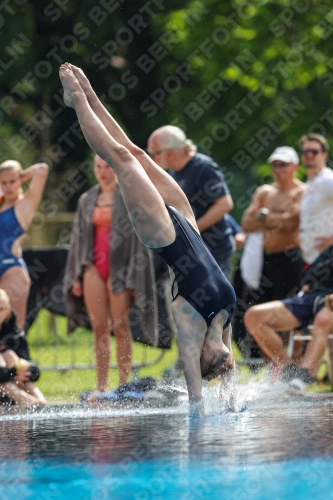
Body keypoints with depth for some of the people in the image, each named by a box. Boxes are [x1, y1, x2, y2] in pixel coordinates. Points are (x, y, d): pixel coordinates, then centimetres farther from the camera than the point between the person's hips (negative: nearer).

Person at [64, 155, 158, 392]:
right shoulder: (87, 200, 14)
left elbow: (140, 235, -5)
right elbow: (79, 237, 16)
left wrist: (135, 275, -12)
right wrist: (76, 275, 10)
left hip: (119, 266, -4)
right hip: (94, 267, 4)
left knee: (120, 326, -4)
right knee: (100, 328, 3)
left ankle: (124, 384, -1)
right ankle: (101, 386, 4)